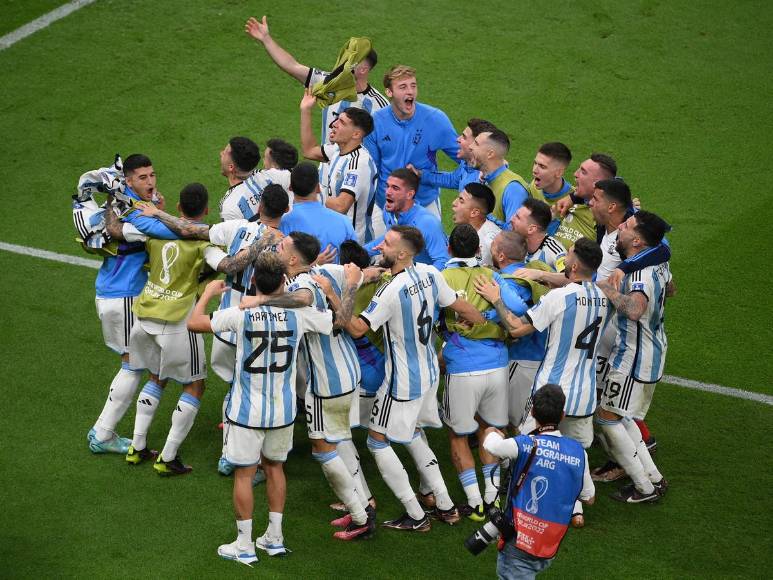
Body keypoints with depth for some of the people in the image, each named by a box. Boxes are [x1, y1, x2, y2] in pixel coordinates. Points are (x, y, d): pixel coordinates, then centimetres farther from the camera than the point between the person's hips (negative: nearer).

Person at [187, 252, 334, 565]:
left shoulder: (241, 314, -16)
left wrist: (208, 293, 8)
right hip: (283, 410, 3)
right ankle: (274, 537, 28)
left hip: (247, 410, -3)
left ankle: (244, 545, 15)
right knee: (274, 467, 21)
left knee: (244, 474, 8)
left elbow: (194, 323, -9)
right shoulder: (299, 314, -11)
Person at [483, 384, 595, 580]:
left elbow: (489, 443, 6)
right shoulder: (578, 452, 0)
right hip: (550, 550, 5)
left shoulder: (523, 445, -13)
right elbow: (589, 498, 11)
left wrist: (493, 432, 29)